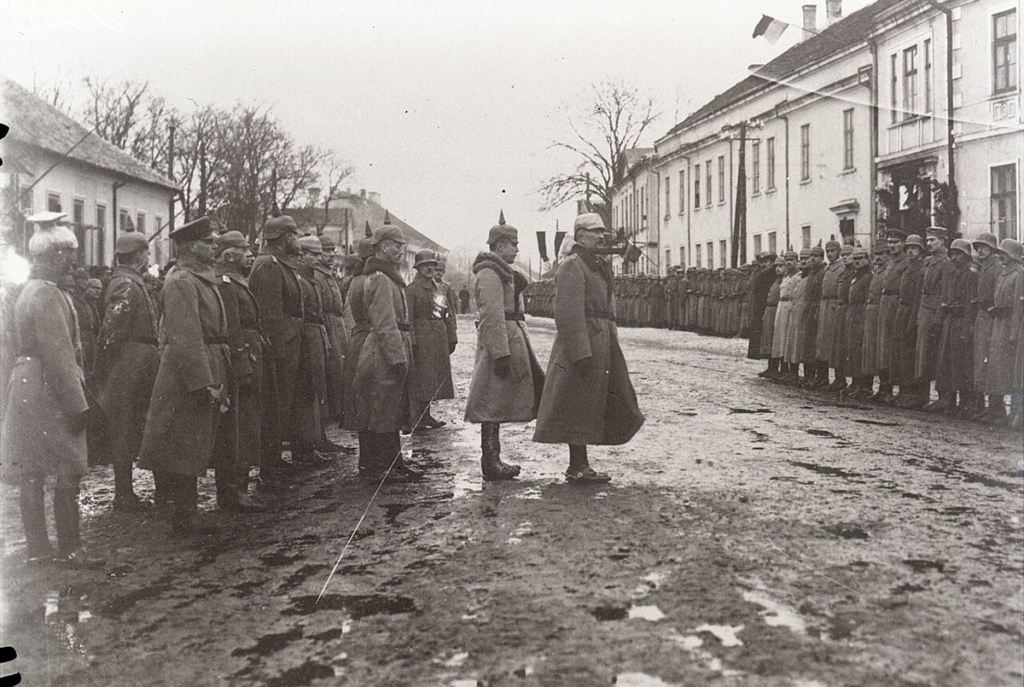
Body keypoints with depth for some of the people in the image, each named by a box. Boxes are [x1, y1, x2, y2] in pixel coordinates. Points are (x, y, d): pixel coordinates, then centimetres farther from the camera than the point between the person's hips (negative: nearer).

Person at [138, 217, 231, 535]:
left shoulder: (202, 278, 16)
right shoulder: (182, 281, -15)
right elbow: (186, 338, -22)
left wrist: (217, 379, 17)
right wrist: (205, 383, -25)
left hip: (208, 372, 10)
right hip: (189, 375, -10)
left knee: (195, 448, 15)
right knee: (184, 449, -1)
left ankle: (187, 514, 23)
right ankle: (183, 517, 8)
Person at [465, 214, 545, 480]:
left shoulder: (499, 272, 20)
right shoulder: (490, 274, -15)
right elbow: (492, 316, -22)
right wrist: (501, 353, -26)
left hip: (509, 341, 11)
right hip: (501, 343, -11)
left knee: (496, 404, 13)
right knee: (493, 404, -5)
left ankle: (492, 459, 20)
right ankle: (491, 463, 1)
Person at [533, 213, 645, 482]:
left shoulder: (596, 265, 19)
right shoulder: (571, 267, -12)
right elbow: (568, 314, -20)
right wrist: (581, 354, -25)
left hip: (601, 343, 10)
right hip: (583, 344, -10)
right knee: (579, 406, -3)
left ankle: (580, 465, 19)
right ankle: (577, 467, 5)